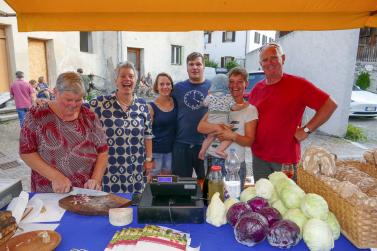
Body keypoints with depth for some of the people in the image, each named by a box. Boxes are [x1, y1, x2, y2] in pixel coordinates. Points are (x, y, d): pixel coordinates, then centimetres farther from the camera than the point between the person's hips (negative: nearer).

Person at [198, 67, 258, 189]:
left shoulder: (250, 109, 0)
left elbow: (249, 141, -3)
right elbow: (200, 127, -1)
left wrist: (233, 136, -21)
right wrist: (216, 127, -19)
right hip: (210, 159, 2)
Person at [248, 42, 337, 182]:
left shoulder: (298, 84, -10)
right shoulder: (256, 89, 4)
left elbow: (330, 105, -7)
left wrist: (307, 130, -11)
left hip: (286, 159, -4)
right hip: (258, 156, 4)